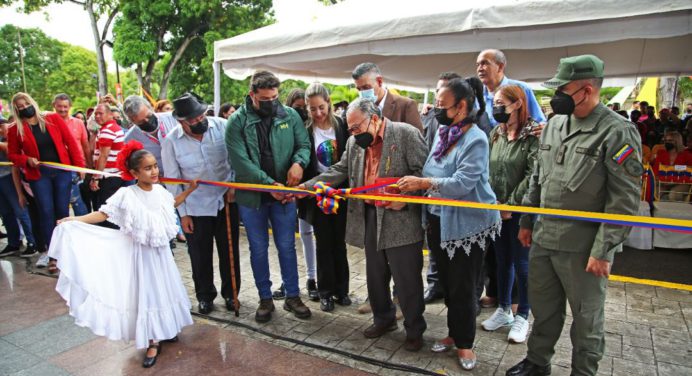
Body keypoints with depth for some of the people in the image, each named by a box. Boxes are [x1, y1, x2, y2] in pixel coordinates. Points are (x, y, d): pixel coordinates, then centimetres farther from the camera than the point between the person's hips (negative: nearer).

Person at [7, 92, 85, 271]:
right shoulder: (15, 130, 0)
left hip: (62, 170, 0)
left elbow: (71, 141, 0)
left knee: (62, 210, 4)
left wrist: (79, 164, -4)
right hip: (38, 175, 0)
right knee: (46, 212, 0)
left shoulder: (53, 119, 0)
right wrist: (27, 160, -13)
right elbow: (12, 154, 8)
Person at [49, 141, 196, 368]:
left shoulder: (159, 190, -3)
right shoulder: (126, 195, -19)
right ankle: (153, 342, 17)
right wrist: (72, 220, -26)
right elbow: (103, 214, -18)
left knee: (164, 288, 16)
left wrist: (190, 189, 11)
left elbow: (173, 203, 16)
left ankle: (165, 330, 37)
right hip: (142, 253, -5)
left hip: (161, 251, 5)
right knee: (146, 293, 3)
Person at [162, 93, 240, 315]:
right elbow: (173, 180, -4)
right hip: (195, 207, 0)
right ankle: (205, 296, 34)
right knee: (200, 255, 12)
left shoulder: (221, 126, -11)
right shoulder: (171, 141, -11)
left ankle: (230, 293, 33)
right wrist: (183, 213, -2)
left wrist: (233, 186, -8)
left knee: (229, 251, 12)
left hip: (226, 201, 1)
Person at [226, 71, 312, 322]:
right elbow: (240, 161, -14)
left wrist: (299, 162, -20)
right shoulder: (237, 122, -7)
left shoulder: (289, 115, -1)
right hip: (251, 196, -1)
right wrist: (270, 184, -21)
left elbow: (304, 144, 3)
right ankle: (265, 299, 28)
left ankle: (292, 296, 26)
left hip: (284, 193, 1)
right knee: (258, 249, 12)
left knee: (287, 246, 10)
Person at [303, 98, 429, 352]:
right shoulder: (355, 142, 10)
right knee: (375, 274, 17)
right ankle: (383, 318, 38)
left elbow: (424, 171, -11)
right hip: (370, 218, 6)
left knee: (407, 277, 3)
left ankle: (414, 329, 23)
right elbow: (340, 171, 11)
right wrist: (306, 186, 2)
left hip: (401, 219, -6)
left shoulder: (406, 133, -9)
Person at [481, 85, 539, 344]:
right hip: (496, 210, 6)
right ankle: (503, 310, 31)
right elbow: (487, 170, 9)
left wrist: (510, 205, -15)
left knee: (521, 263, 5)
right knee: (502, 261, 15)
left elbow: (532, 176, -17)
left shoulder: (533, 135, -11)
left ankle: (522, 317, 22)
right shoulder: (495, 133, 8)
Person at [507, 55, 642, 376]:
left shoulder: (618, 132, -12)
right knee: (543, 307, 20)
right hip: (542, 239, 6)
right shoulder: (555, 124, 8)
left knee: (586, 317, 12)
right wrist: (527, 221, 16)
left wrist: (603, 250, -16)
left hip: (582, 248, -6)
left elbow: (623, 200, -15)